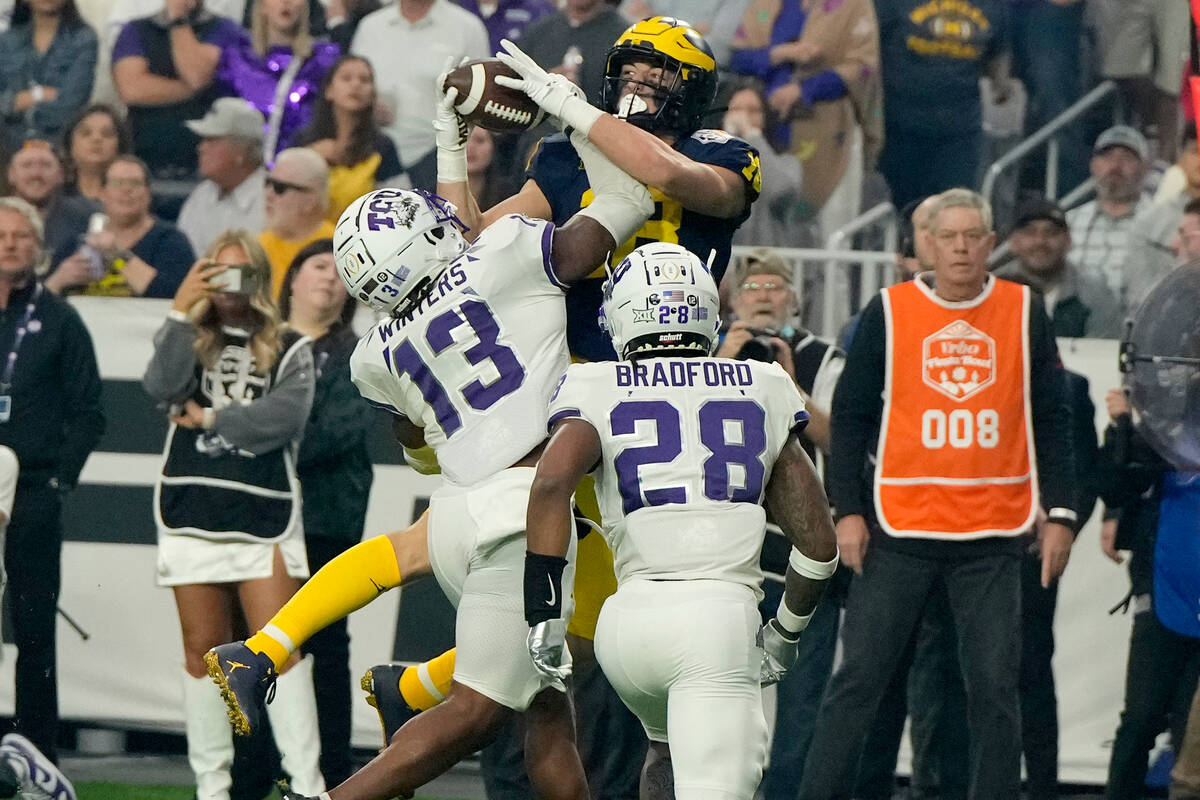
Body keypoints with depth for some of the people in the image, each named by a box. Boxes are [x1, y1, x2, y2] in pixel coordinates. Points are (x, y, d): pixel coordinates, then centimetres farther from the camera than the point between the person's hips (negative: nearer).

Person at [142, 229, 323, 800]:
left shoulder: (289, 350, 9)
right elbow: (162, 387, -8)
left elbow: (287, 414, -8)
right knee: (204, 650, 4)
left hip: (264, 513, -2)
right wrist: (180, 311, -12)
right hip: (192, 512, 2)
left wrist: (211, 419, -5)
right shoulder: (189, 341, 13)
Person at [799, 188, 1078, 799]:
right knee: (859, 677, -1)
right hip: (900, 529, -1)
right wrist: (848, 510, -3)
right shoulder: (889, 312, 1)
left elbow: (1051, 420, 9)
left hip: (992, 536, 1)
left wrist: (1059, 513, 3)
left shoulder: (1024, 313, 6)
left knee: (995, 688, 2)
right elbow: (850, 415, 4)